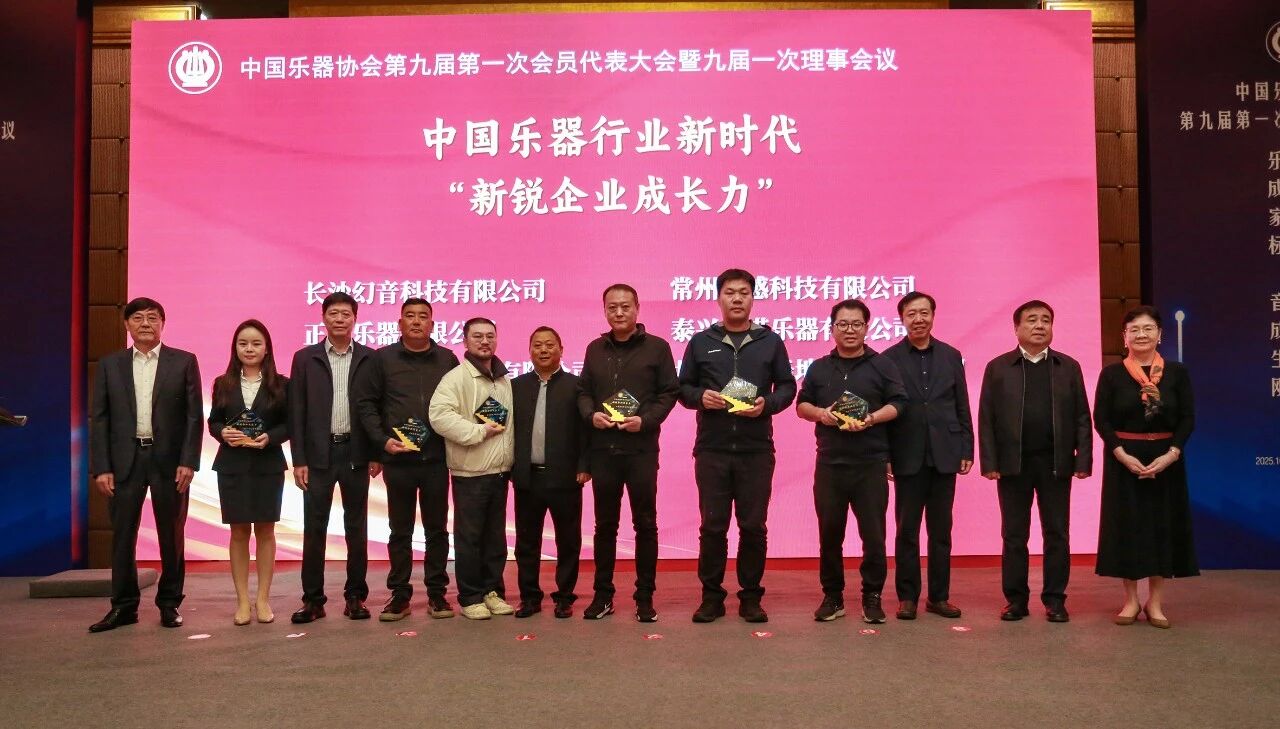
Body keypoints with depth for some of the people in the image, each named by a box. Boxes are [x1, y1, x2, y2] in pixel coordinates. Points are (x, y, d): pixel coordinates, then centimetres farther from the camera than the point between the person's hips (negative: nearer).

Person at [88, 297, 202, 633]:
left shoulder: (184, 362, 3)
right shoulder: (109, 365, 8)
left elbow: (194, 415, -1)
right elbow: (99, 418, 5)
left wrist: (188, 462, -9)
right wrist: (101, 467, -3)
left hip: (169, 460, -1)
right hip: (125, 460, 2)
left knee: (171, 535, 5)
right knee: (122, 535, 5)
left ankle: (169, 604, 17)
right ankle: (124, 606, 15)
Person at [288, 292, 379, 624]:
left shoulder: (369, 358, 3)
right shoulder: (305, 358, 3)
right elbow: (297, 412, 1)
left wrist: (376, 455, -2)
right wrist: (298, 460, -4)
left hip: (356, 452, 0)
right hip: (318, 453, 0)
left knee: (356, 527, 7)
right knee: (314, 528, 3)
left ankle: (356, 596, 15)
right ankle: (313, 599, 12)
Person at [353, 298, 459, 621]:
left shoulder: (447, 359, 6)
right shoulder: (382, 359, 3)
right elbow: (365, 403, 0)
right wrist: (382, 439, -9)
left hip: (436, 458, 1)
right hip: (397, 459, -1)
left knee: (437, 528, 8)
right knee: (400, 530, 8)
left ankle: (437, 593, 18)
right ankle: (399, 595, 16)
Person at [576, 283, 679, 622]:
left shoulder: (657, 347, 1)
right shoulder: (595, 349, 12)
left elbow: (670, 392, -1)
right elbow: (583, 391, 13)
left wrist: (645, 420, -15)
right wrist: (591, 415, -7)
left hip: (641, 449, -3)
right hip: (603, 449, 3)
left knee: (645, 524, 3)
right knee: (604, 524, 10)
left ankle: (645, 597, 13)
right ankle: (603, 594, 20)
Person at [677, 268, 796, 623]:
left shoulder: (770, 341, 7)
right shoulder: (701, 342, 8)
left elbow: (787, 386, 9)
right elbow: (683, 388, 10)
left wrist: (767, 403, -11)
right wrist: (700, 397, -11)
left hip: (756, 449, 0)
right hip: (712, 448, 0)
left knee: (754, 525, 4)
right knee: (712, 525, 4)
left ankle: (751, 596, 17)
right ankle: (711, 596, 16)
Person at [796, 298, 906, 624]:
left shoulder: (882, 365, 4)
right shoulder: (819, 368, 13)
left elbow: (898, 403, -1)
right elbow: (802, 405, 14)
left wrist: (870, 419, -17)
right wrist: (819, 413, -8)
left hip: (871, 463, -2)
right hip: (829, 463, 2)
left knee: (873, 533, 0)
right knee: (829, 532, 6)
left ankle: (872, 597, 14)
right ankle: (832, 596, 18)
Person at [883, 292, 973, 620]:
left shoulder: (951, 356, 8)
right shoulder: (889, 359, 0)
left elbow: (962, 407, 9)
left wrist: (967, 450, 4)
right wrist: (884, 456, -7)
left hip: (944, 455, 2)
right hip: (908, 457, -2)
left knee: (941, 531, 8)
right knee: (907, 531, 4)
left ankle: (939, 596, 17)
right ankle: (907, 597, 13)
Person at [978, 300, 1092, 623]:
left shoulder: (1069, 367, 7)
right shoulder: (998, 367, 3)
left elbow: (1081, 417, 5)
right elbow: (986, 419, 0)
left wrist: (1083, 460, -3)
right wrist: (989, 462, -7)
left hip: (1055, 463, 1)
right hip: (1013, 463, -1)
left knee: (1057, 535, 5)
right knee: (1014, 535, 5)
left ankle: (1055, 599, 15)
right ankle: (1016, 599, 14)